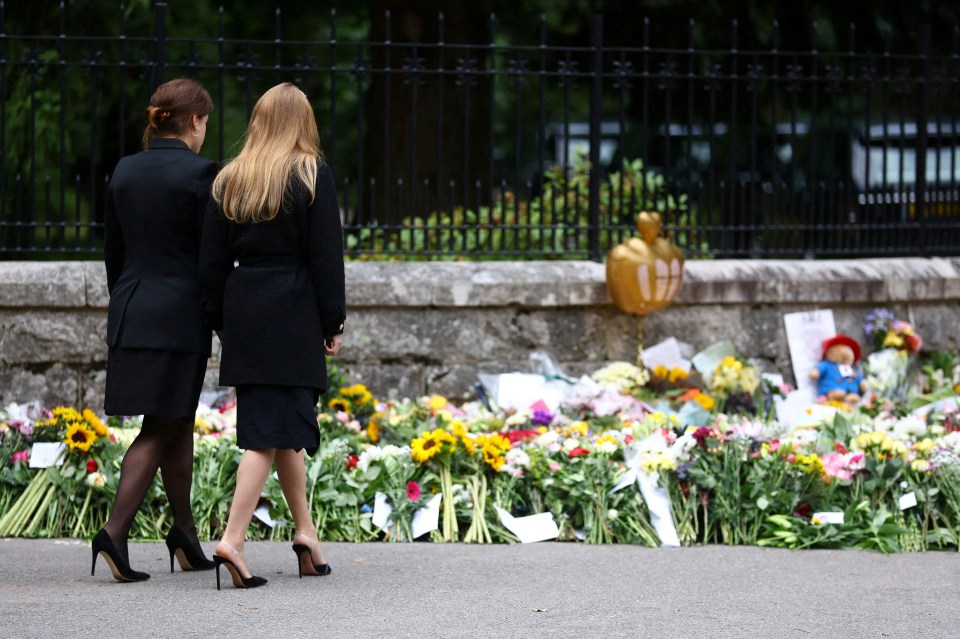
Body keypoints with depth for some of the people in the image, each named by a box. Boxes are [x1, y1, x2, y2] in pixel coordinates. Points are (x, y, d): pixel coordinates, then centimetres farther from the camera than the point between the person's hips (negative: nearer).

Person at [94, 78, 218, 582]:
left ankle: (185, 533, 19)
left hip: (130, 312, 7)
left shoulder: (125, 171, 7)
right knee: (160, 430, -3)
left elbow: (113, 252, 12)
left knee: (179, 423, 16)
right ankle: (116, 531, -14)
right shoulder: (200, 173, -11)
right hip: (180, 314, -7)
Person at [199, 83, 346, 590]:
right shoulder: (312, 175, -4)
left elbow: (212, 260, 9)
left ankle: (305, 530, 23)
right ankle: (232, 539, -15)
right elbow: (326, 256, -6)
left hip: (244, 314, 5)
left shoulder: (229, 180, 8)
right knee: (273, 428, -5)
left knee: (284, 421, 16)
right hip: (294, 315, -5)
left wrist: (220, 321, 17)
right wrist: (333, 324, -1)